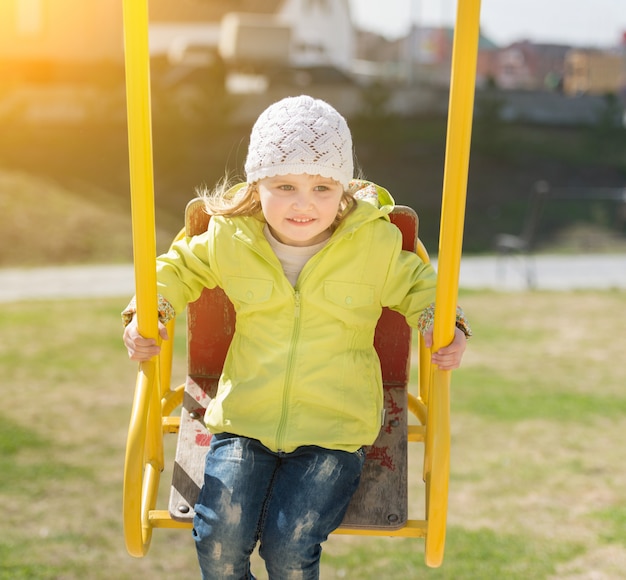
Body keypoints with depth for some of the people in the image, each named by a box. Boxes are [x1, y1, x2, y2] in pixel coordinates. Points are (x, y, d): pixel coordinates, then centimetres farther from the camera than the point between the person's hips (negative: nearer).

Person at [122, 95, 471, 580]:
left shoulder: (377, 243, -6)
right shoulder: (230, 237, -2)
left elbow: (417, 285, 14)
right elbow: (179, 267, 18)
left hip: (334, 430, -1)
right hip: (244, 419, 2)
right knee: (219, 540, -15)